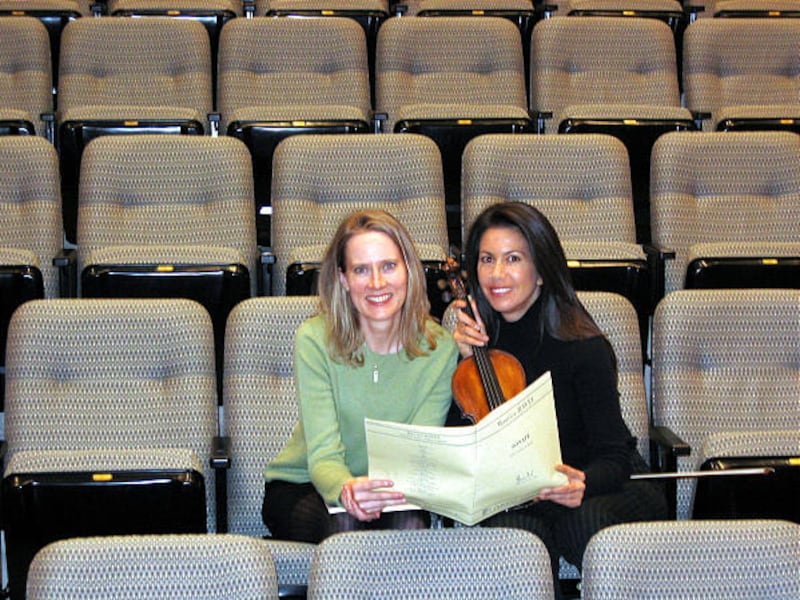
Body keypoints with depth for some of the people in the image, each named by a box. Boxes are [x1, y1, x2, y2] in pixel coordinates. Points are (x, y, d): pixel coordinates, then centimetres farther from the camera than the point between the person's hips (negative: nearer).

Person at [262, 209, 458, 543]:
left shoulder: (438, 350, -10)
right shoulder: (315, 340, -16)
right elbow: (323, 453, -22)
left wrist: (394, 488, -42)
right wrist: (345, 489, -47)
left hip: (392, 496, 1)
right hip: (301, 487, -1)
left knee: (410, 523, -31)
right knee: (345, 521, -33)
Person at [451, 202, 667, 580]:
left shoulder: (582, 346, -15)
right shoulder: (477, 336, -1)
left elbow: (613, 457, -16)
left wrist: (581, 483, -40)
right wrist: (465, 361, -11)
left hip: (607, 490, -2)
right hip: (517, 498, 2)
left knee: (583, 522, -36)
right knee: (512, 536, -32)